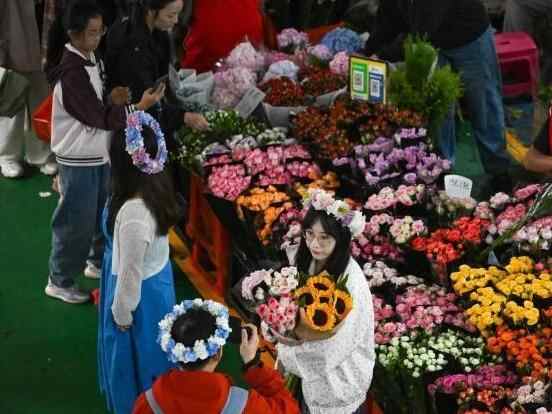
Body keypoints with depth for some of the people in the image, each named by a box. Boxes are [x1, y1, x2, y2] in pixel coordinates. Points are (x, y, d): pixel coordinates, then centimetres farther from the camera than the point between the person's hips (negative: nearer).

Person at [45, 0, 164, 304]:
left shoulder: (90, 60, 4)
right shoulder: (72, 73, -26)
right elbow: (99, 118, -25)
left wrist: (113, 101, -3)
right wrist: (139, 107, -28)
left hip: (99, 154, 9)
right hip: (79, 160, -9)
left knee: (104, 214, 22)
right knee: (76, 222, 4)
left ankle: (97, 262, 42)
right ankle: (60, 281, 19)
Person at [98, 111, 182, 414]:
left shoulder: (134, 212, -39)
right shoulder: (157, 184, -13)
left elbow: (130, 270, -26)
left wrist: (121, 312, -11)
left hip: (140, 292, -8)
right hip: (157, 278, 8)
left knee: (134, 359, 17)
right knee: (150, 351, 30)